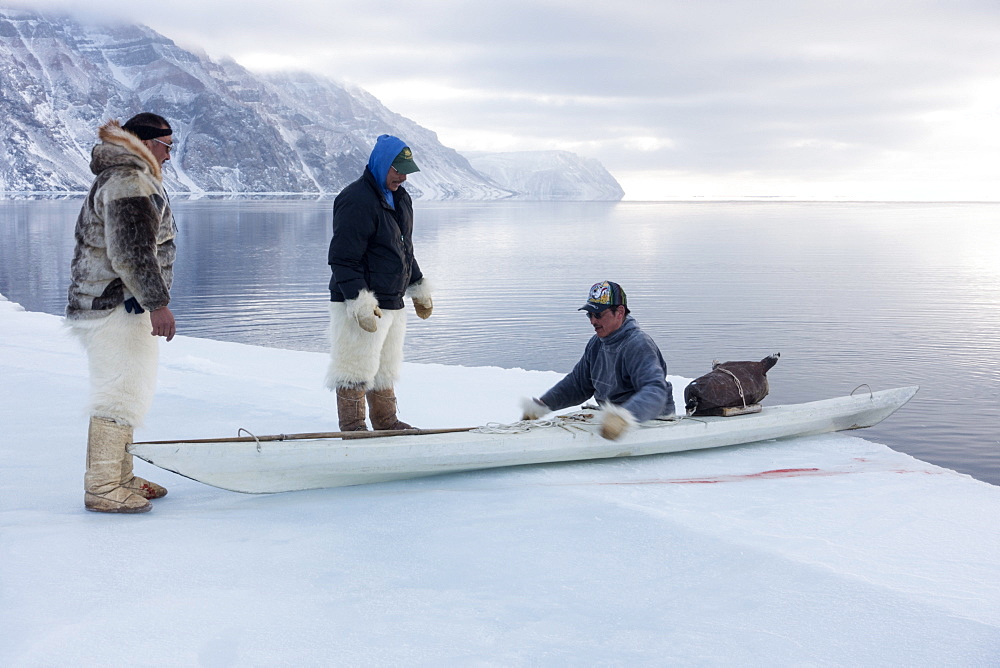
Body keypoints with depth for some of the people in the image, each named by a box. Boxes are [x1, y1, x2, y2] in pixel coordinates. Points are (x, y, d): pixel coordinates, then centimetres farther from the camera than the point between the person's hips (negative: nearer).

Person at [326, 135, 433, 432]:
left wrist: (419, 289, 28)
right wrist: (360, 302, -26)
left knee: (385, 368, 16)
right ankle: (352, 427, 5)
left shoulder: (400, 199, 14)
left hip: (392, 303, 9)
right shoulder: (356, 200, -16)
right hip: (360, 306, -9)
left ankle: (386, 423, 26)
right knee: (357, 367, -4)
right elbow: (342, 259, -21)